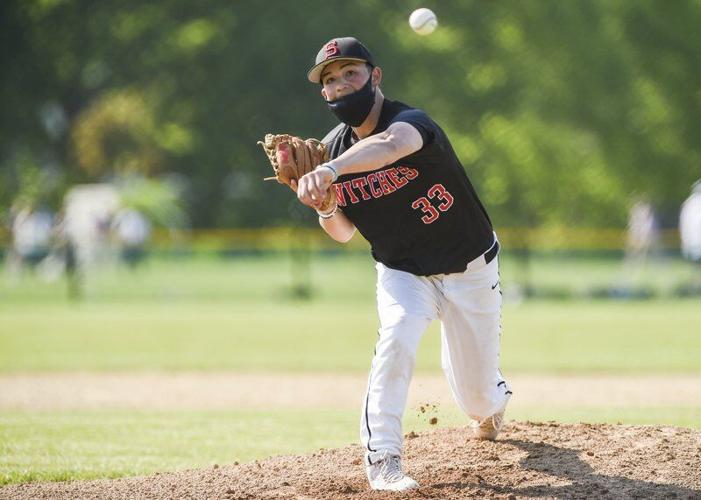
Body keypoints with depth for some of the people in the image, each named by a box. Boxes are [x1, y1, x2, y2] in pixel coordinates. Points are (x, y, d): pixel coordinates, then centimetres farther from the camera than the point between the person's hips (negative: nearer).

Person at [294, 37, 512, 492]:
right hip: (403, 273, 3)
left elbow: (390, 145, -54)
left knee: (477, 394, 7)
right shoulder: (332, 149, -9)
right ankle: (382, 458, -25)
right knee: (396, 338, -31)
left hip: (469, 270, -3)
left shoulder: (410, 122, -27)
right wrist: (322, 202, -23)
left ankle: (494, 404, 46)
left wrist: (332, 172, -71)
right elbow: (343, 232, 0)